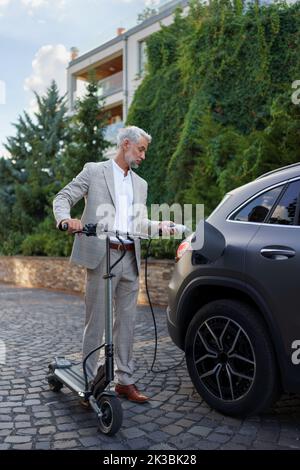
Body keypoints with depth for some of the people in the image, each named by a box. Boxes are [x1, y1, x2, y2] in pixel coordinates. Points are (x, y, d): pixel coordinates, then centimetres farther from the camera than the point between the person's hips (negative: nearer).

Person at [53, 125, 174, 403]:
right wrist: (66, 219, -20)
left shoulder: (140, 184, 21)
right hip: (101, 256, -5)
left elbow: (140, 222, 18)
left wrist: (159, 225, -2)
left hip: (129, 260, 5)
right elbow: (63, 198, 1)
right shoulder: (94, 171, 5)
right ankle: (89, 382, 11)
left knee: (126, 323, 9)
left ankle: (125, 381, 19)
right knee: (95, 322, 0)